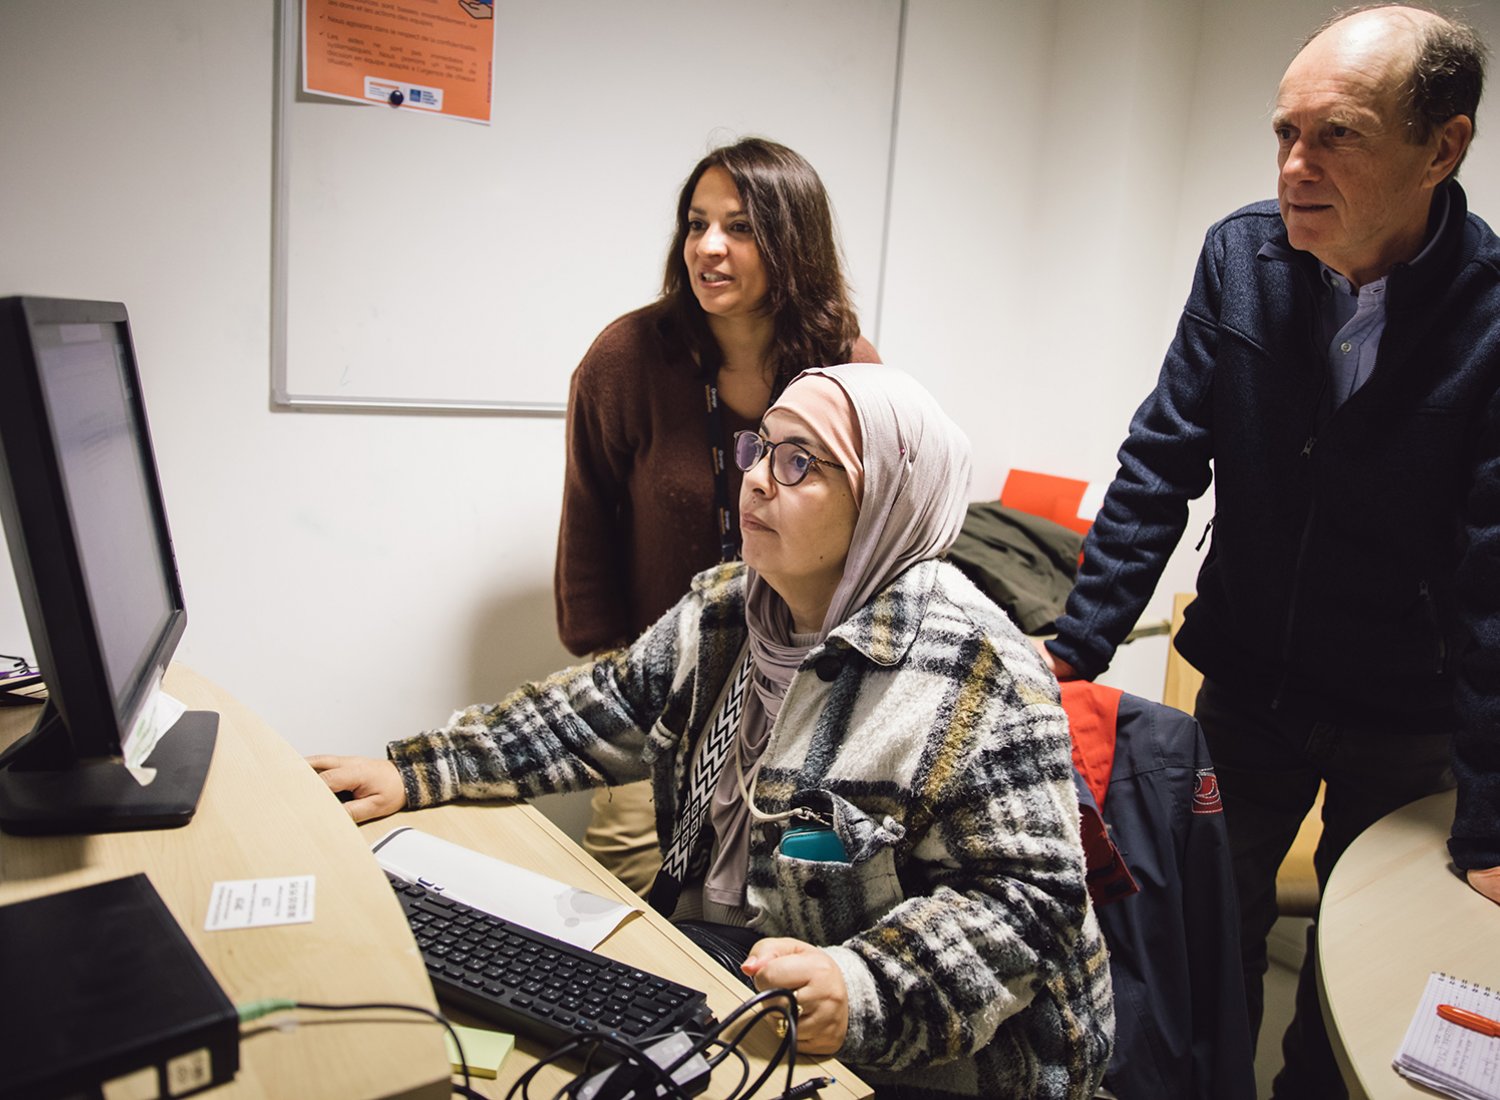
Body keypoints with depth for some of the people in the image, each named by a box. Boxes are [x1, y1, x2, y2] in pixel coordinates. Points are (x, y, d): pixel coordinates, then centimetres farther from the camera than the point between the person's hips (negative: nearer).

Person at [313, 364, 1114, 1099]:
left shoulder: (977, 677, -20)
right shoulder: (724, 611, 2)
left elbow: (1029, 895, -18)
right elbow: (610, 706, 9)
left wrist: (864, 989, -33)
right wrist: (416, 773, 4)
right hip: (702, 957, 6)